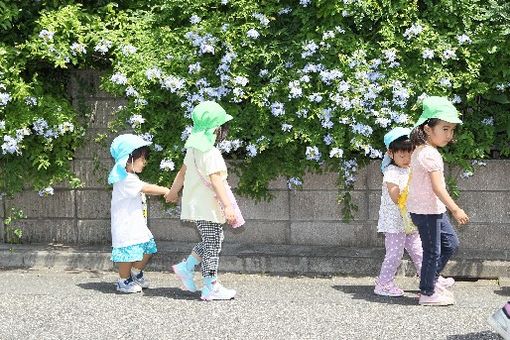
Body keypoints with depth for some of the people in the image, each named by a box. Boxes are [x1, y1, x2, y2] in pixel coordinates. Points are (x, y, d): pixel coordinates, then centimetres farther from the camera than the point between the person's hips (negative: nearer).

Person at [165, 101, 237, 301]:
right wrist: (227, 205, -32)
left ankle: (186, 267, 18)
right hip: (208, 207, -9)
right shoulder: (210, 153, -19)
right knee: (212, 245, -3)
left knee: (210, 242, 20)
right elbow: (215, 180, -27)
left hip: (196, 205, 9)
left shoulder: (193, 148, 10)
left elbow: (183, 171, 22)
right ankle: (211, 287, 1)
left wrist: (173, 192, 35)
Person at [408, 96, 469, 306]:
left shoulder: (420, 151, 10)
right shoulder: (430, 154, -22)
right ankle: (427, 293, 11)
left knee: (450, 243, 19)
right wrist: (456, 210, -22)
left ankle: (432, 279, 31)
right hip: (427, 210, -10)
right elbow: (438, 187, -25)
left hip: (433, 209, 10)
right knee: (433, 251, 0)